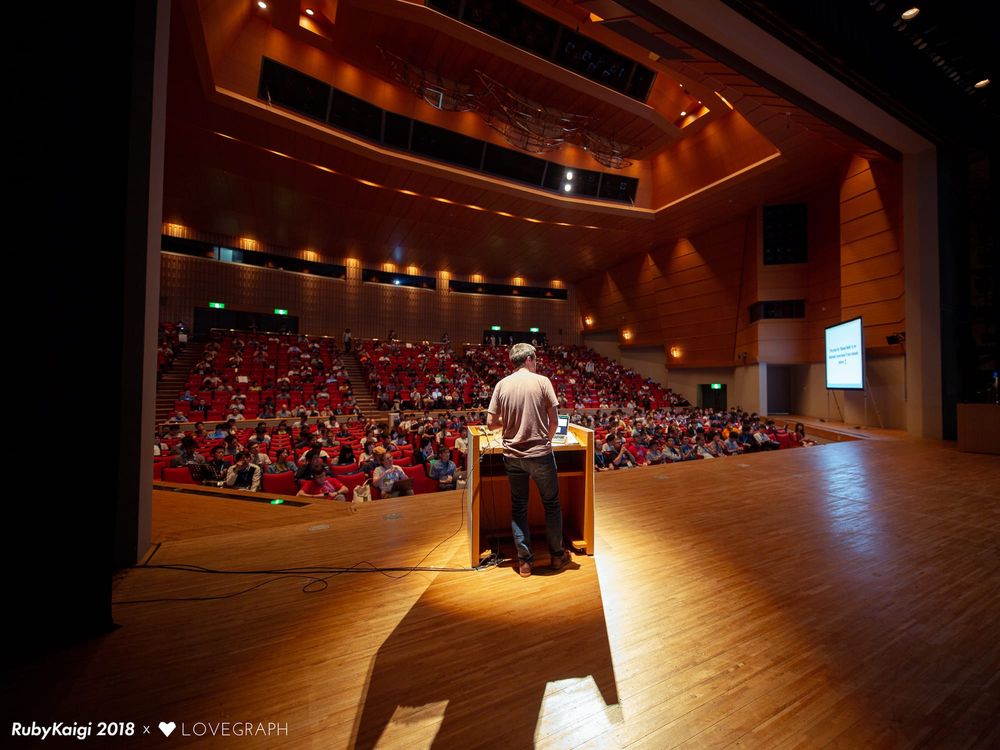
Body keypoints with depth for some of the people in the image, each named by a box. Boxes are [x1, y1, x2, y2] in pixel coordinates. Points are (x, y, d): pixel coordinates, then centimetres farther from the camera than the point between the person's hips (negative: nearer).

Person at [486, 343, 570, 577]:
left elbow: (491, 423, 0)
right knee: (551, 504, 16)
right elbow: (554, 421, -5)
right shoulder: (542, 381, -5)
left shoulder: (502, 384, 1)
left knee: (518, 507, 14)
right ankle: (557, 555, 30)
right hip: (540, 454, -2)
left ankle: (524, 561, 23)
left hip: (513, 455, 2)